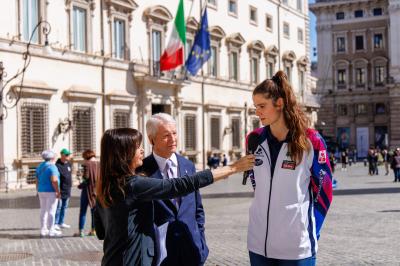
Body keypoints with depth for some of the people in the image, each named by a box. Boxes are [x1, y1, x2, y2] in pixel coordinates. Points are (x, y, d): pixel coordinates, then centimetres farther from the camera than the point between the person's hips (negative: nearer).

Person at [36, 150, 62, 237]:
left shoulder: (40, 167, 10)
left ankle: (43, 230, 15)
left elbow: (37, 181, 13)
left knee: (43, 211, 11)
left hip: (41, 191, 8)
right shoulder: (52, 167, -14)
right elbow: (54, 181, -23)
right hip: (51, 192, -8)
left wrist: (38, 192, 20)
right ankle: (51, 231, -3)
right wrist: (58, 192, -18)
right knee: (51, 211, -5)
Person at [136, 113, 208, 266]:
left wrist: (201, 244, 7)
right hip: (158, 253, -4)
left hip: (190, 249, 4)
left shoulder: (188, 166, 6)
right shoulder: (141, 171, -8)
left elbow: (197, 209, 12)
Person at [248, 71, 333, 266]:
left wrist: (310, 231, -2)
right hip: (258, 242, 4)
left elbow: (324, 190, -1)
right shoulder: (254, 140, 4)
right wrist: (267, 212, 13)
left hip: (297, 245, -4)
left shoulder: (311, 141, -7)